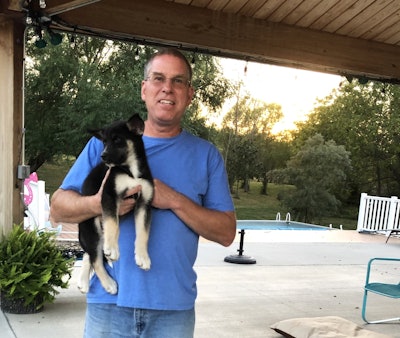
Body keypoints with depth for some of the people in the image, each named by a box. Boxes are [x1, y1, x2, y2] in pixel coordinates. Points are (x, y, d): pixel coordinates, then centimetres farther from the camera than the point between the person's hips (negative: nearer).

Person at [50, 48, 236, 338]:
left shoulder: (206, 155, 3)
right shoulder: (105, 143, 4)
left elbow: (226, 233, -2)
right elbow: (58, 208, 3)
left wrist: (175, 201, -16)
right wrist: (97, 204, -18)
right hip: (108, 303, 1)